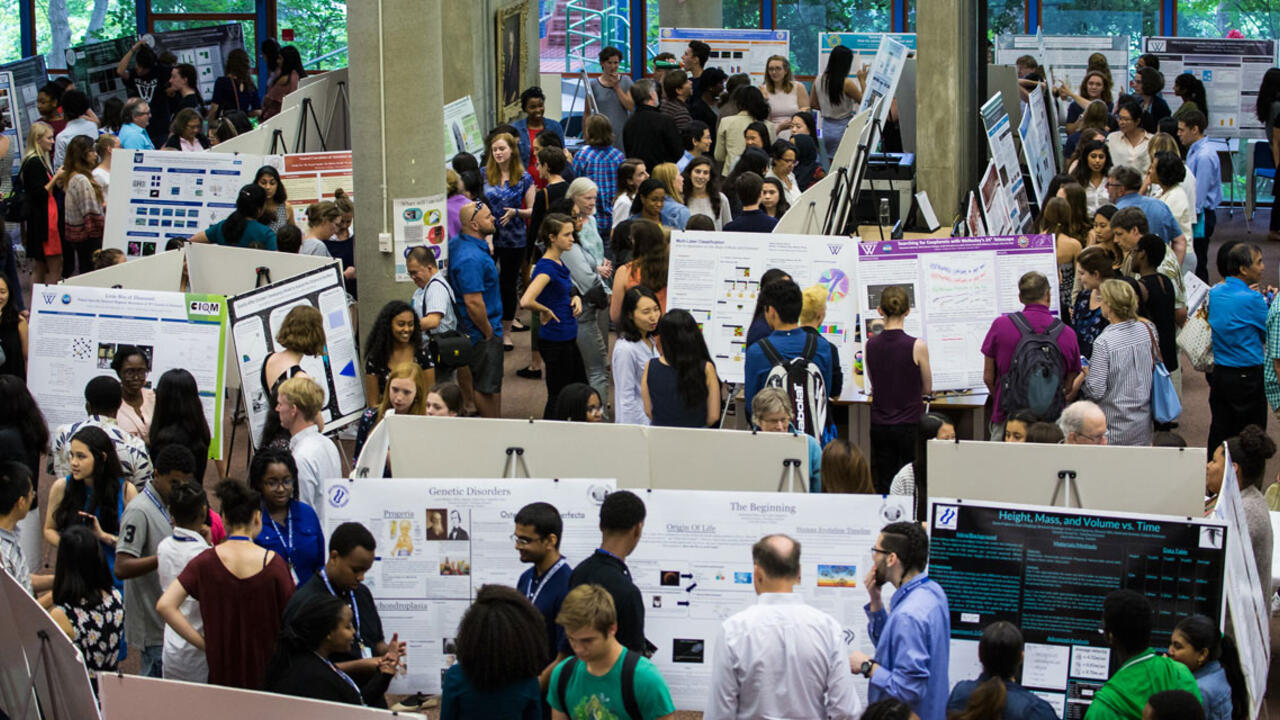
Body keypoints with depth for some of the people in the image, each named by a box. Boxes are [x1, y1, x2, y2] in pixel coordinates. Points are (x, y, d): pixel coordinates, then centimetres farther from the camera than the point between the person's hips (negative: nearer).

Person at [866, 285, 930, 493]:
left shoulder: (870, 345, -3)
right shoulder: (917, 346, -14)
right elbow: (927, 389, -1)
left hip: (880, 426, 4)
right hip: (909, 425, -4)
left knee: (883, 485, 9)